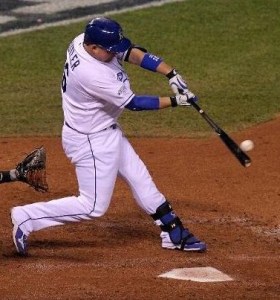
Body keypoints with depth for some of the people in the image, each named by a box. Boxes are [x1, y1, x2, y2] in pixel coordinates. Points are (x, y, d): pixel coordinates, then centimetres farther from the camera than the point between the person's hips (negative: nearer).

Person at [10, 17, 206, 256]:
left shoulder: (85, 40, -11)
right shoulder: (92, 74, -35)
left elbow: (133, 53, -6)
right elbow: (133, 103, -24)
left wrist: (172, 74, -16)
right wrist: (175, 101, -18)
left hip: (107, 132, 10)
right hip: (90, 141, -10)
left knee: (141, 179, 16)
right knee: (94, 206, -1)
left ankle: (175, 234, 27)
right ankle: (26, 218, 4)